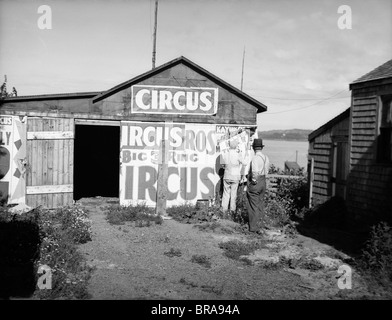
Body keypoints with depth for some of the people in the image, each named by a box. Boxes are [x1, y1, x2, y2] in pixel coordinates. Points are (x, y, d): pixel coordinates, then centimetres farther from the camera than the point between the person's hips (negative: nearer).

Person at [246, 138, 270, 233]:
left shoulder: (255, 158, -19)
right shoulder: (266, 157, 5)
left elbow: (255, 171, -29)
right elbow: (266, 171, 9)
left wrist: (254, 181, -15)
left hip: (254, 183, -7)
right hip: (263, 182, 7)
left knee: (253, 206, 2)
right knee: (260, 205, 15)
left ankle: (254, 227, 7)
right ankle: (260, 225, 23)